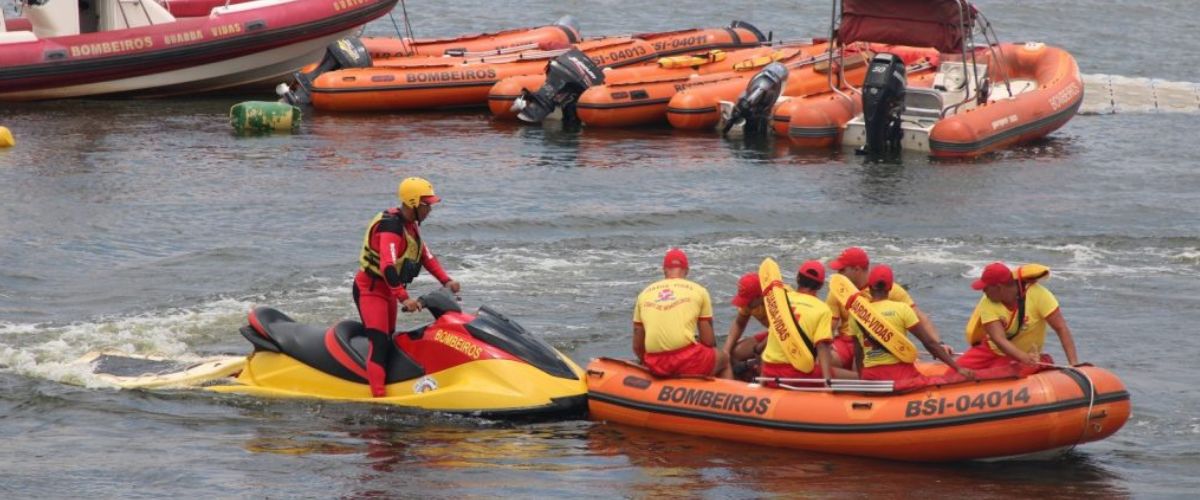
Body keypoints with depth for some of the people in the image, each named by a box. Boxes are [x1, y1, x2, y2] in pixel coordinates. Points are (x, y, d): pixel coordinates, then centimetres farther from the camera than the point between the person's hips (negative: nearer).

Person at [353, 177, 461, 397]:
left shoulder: (410, 225, 8)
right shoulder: (391, 226, -24)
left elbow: (425, 255, 14)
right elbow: (387, 266, -34)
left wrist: (446, 280, 1)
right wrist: (404, 298, -40)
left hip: (389, 290, 10)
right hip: (370, 288, -10)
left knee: (389, 342, 12)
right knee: (379, 342, -20)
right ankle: (378, 397, -27)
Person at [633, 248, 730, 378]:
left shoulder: (644, 294, 16)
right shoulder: (698, 291, 8)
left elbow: (637, 347, 15)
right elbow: (708, 341, 6)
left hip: (656, 367, 3)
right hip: (687, 360, -3)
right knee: (724, 358, 26)